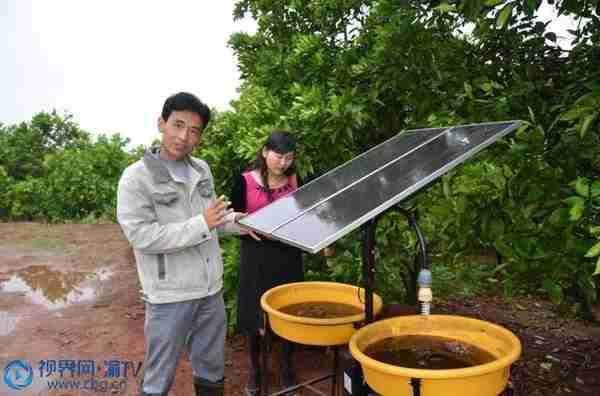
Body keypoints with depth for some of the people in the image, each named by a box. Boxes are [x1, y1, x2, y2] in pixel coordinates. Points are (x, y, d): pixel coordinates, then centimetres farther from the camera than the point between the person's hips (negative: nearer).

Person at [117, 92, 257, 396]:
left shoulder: (202, 170, 4)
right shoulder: (136, 177, -13)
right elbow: (141, 236, -20)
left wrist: (237, 222, -2)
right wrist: (201, 225, -24)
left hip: (210, 290, 6)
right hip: (170, 296, -5)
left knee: (211, 372, 22)